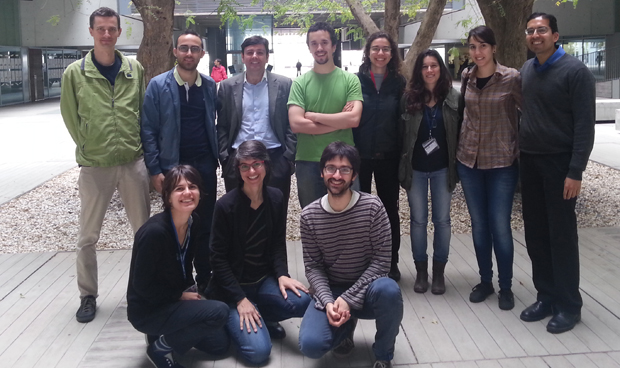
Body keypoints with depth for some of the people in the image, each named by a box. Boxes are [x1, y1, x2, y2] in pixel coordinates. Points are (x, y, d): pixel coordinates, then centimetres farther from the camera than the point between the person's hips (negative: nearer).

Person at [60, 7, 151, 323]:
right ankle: (88, 295, 23)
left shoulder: (134, 70, 4)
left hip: (133, 162, 2)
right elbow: (70, 116, 3)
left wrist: (139, 146, 4)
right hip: (94, 166, -2)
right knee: (88, 237, 7)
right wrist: (88, 148, 0)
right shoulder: (75, 73, -3)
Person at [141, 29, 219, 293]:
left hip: (205, 166, 3)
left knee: (206, 224, 8)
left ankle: (204, 279, 22)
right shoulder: (158, 85, -4)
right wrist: (155, 170, -10)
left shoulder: (210, 86, 6)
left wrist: (217, 157, 6)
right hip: (172, 166, -2)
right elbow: (148, 130, -5)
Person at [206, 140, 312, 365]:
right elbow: (218, 258, -13)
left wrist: (282, 274, -12)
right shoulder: (226, 205, -17)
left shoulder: (276, 198, -2)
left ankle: (260, 316, 5)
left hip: (265, 279, 5)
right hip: (232, 286, -4)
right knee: (259, 351, -18)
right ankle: (234, 319, 13)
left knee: (302, 302, -25)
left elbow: (278, 243, 6)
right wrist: (240, 299, -17)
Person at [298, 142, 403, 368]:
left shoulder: (372, 207, -15)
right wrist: (328, 301, -23)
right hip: (330, 291, 1)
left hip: (365, 290, -1)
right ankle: (345, 326, 15)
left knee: (388, 290, -37)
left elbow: (382, 261, -15)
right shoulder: (309, 215, -9)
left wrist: (349, 298, -22)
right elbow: (313, 266, -5)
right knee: (310, 345, -23)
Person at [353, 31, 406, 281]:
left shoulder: (399, 83, 3)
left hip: (388, 157, 1)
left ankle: (391, 263, 24)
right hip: (360, 155, -1)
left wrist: (403, 155, -3)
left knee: (390, 210, 10)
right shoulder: (356, 80, -2)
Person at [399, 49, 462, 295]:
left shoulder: (454, 98, -1)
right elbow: (401, 132, 0)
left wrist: (457, 165, -3)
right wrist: (402, 165, -2)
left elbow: (459, 132, 1)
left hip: (442, 168, 0)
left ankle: (439, 272, 20)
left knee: (442, 220, 7)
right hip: (415, 168, 0)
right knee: (418, 220, 7)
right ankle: (421, 271, 20)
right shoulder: (409, 97, -1)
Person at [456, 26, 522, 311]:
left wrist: (521, 147, -5)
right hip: (469, 159, 4)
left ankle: (506, 287, 15)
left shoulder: (512, 78, -9)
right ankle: (485, 281, 24)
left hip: (502, 162, -4)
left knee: (500, 226, -1)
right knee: (478, 224, 10)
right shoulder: (466, 78, 4)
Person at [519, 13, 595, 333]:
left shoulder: (575, 71, -9)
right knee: (535, 233, 8)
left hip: (559, 163, -6)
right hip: (529, 162, 6)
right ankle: (546, 296, 21)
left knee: (562, 235, 0)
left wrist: (576, 172, -18)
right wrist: (520, 153, 7)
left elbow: (585, 124, -12)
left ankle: (569, 306, 12)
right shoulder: (526, 70, 10)